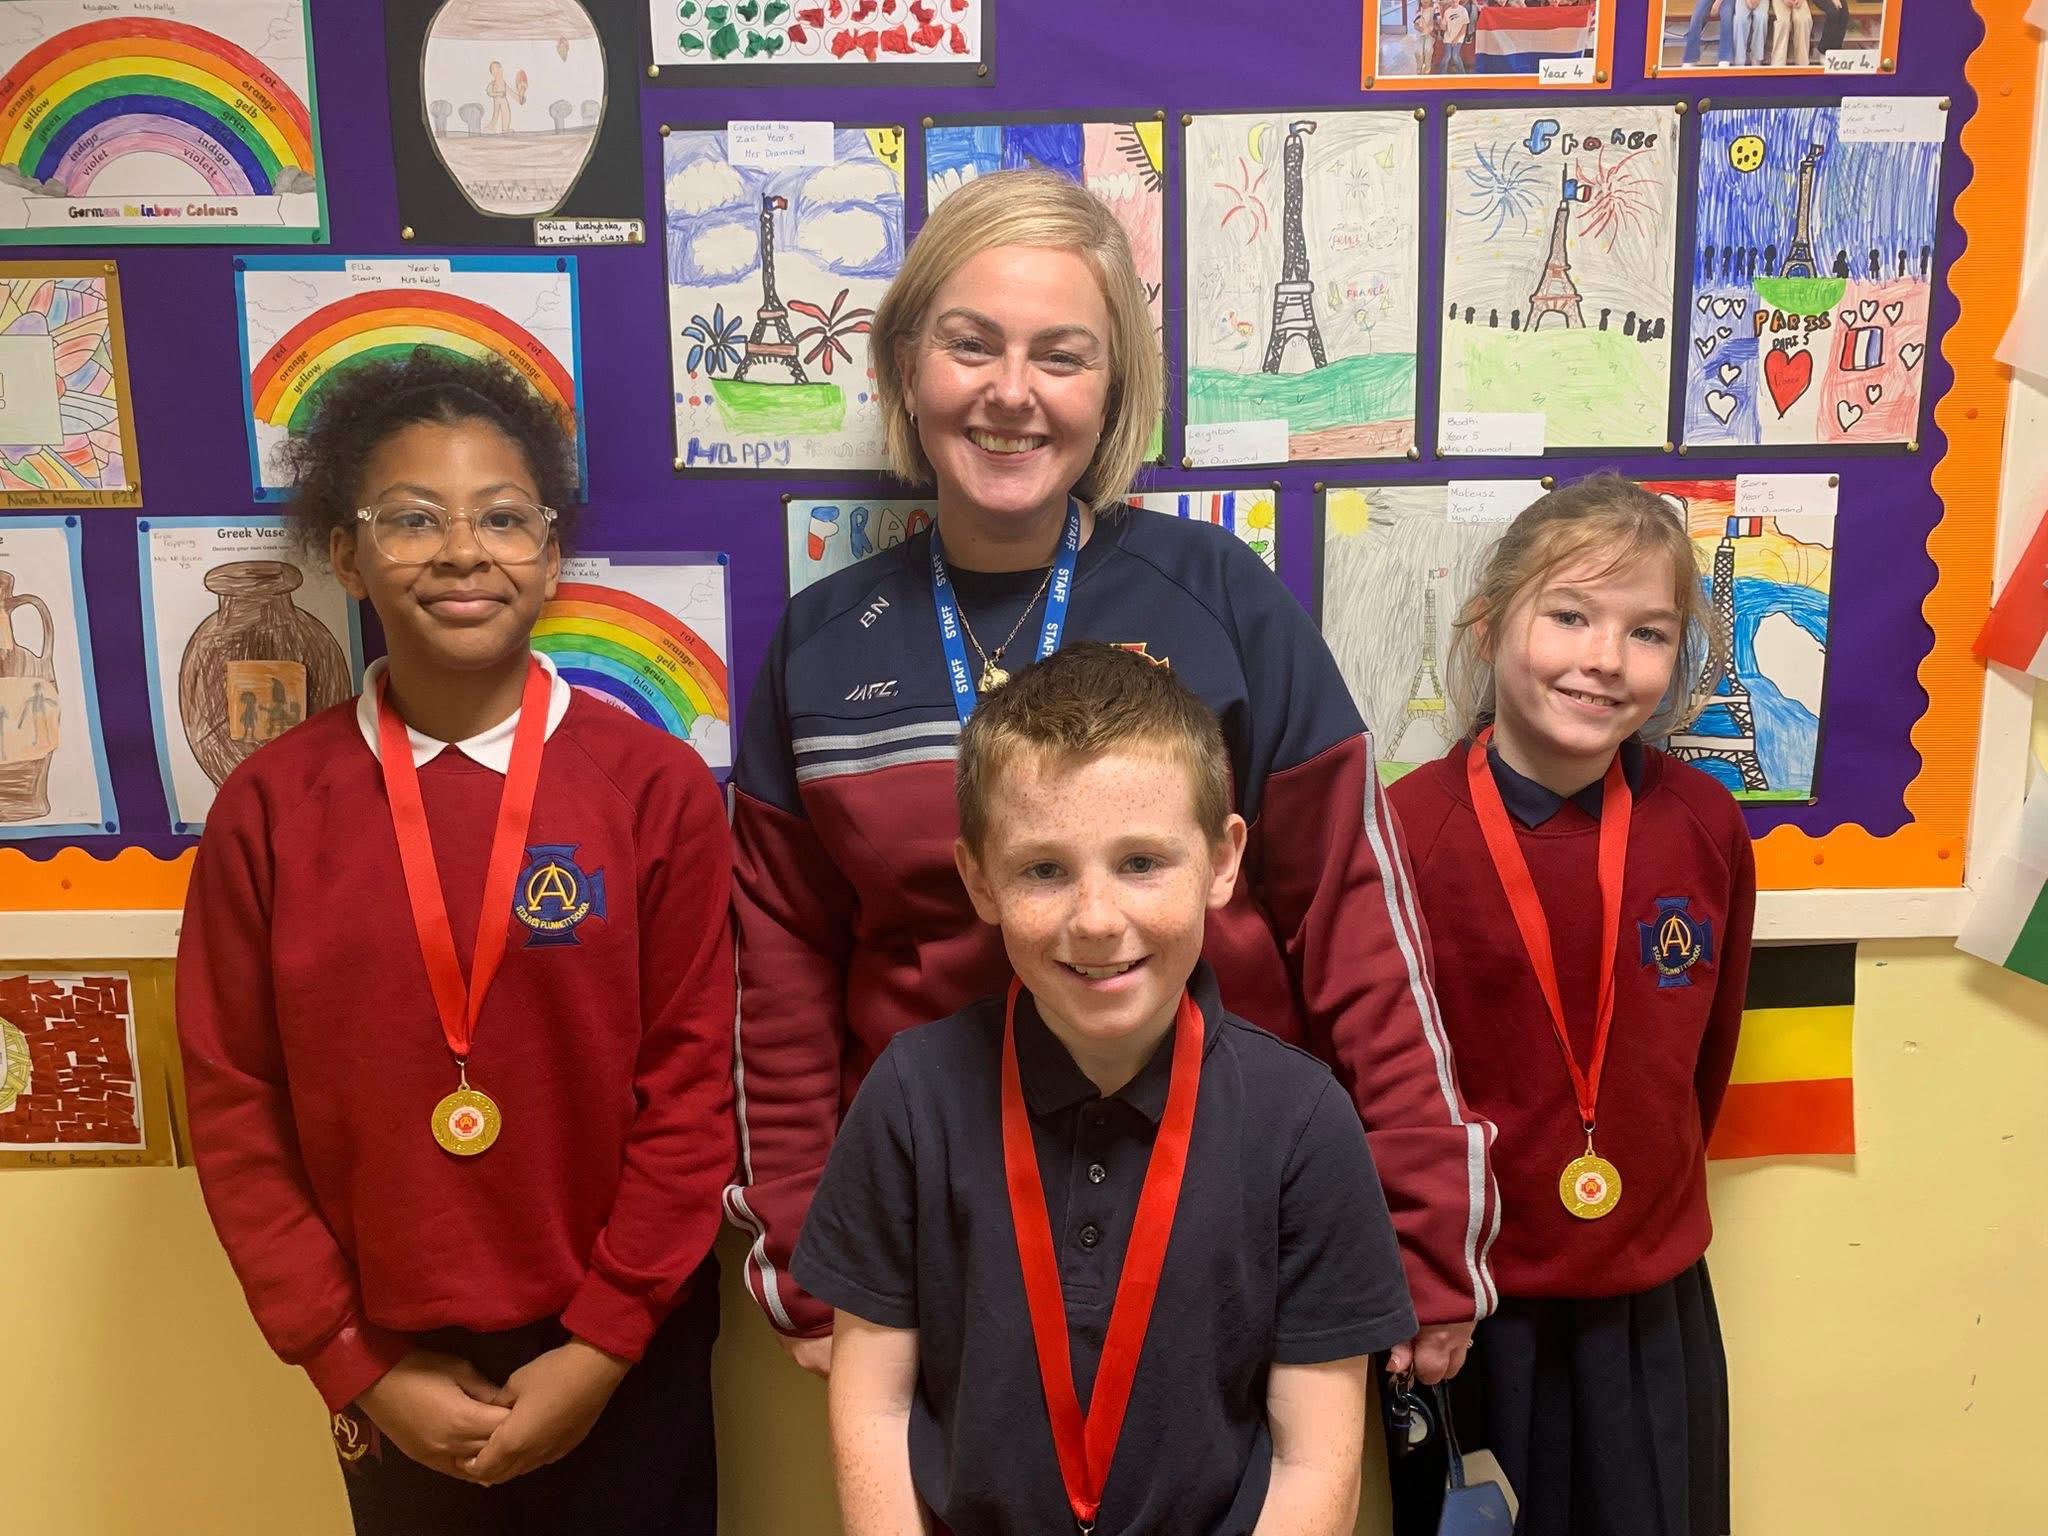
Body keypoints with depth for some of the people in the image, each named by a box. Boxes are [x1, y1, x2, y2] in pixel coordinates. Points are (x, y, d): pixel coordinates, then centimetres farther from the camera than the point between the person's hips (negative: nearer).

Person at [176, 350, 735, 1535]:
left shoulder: (657, 788, -9)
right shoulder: (269, 807, -5)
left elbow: (693, 1085, -8)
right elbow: (234, 1104, -2)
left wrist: (602, 1346, -8)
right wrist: (352, 1364, -4)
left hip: (621, 1357, -1)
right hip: (392, 1372, 2)